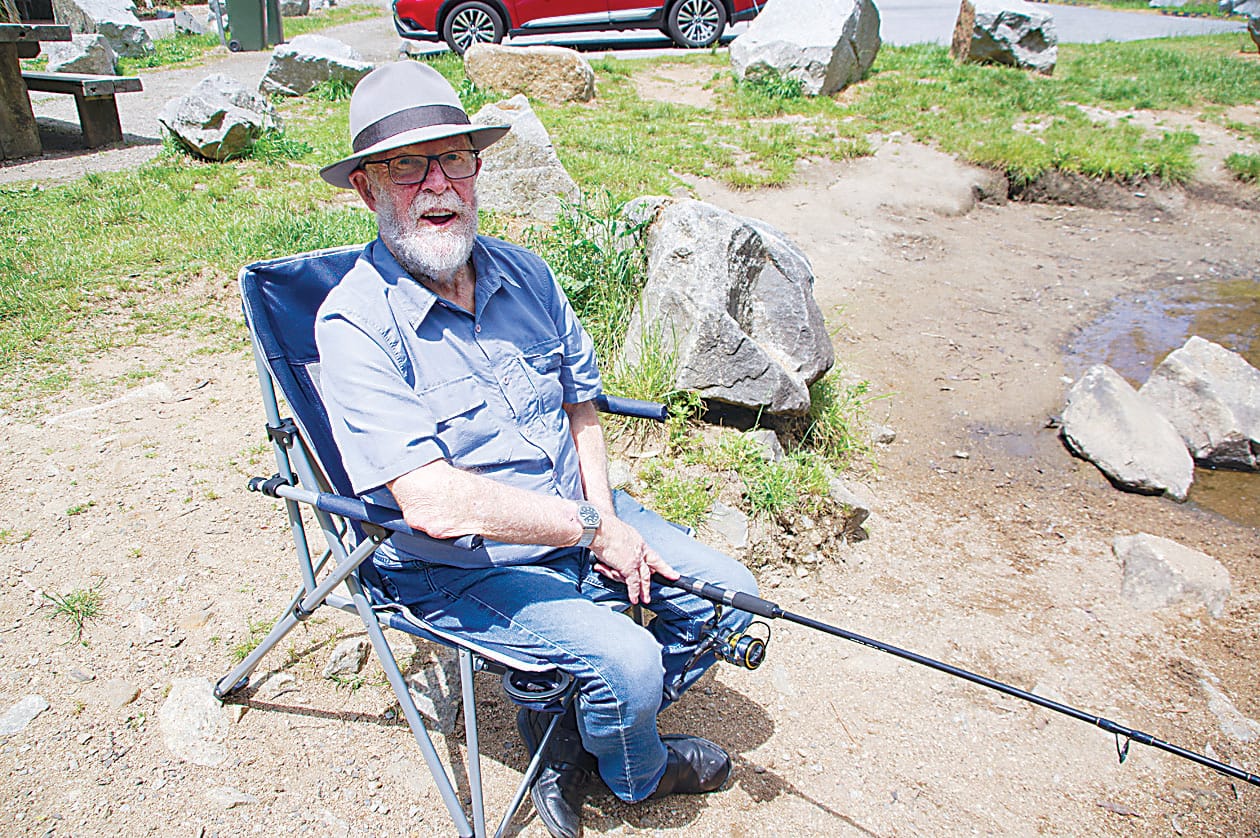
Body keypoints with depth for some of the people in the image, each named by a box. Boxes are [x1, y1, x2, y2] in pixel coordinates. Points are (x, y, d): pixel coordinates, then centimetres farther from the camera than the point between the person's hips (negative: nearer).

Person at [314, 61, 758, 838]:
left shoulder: (524, 273, 1)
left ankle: (567, 740, 18)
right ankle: (640, 772, 17)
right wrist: (594, 531, -22)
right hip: (461, 568, -6)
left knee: (729, 596, 0)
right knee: (625, 660, -22)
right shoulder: (356, 324, -20)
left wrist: (604, 507, -6)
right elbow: (437, 504, -28)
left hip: (578, 518, 7)